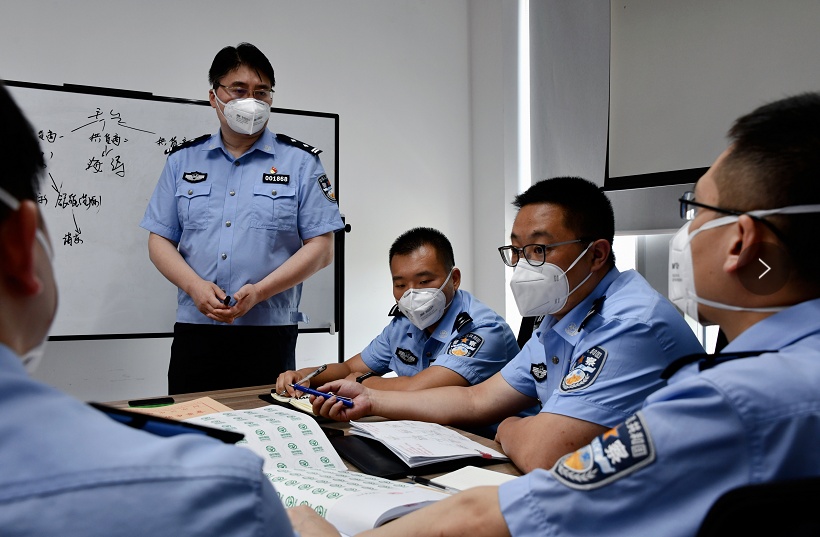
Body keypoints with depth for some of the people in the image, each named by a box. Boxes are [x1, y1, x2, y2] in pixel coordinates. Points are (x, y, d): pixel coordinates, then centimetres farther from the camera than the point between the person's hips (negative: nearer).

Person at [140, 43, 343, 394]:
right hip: (194, 329, 2)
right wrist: (195, 286, -9)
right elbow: (160, 240, 10)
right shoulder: (183, 161, 12)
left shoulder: (300, 162, 4)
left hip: (268, 332, -2)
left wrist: (259, 291, -14)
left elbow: (321, 247, -2)